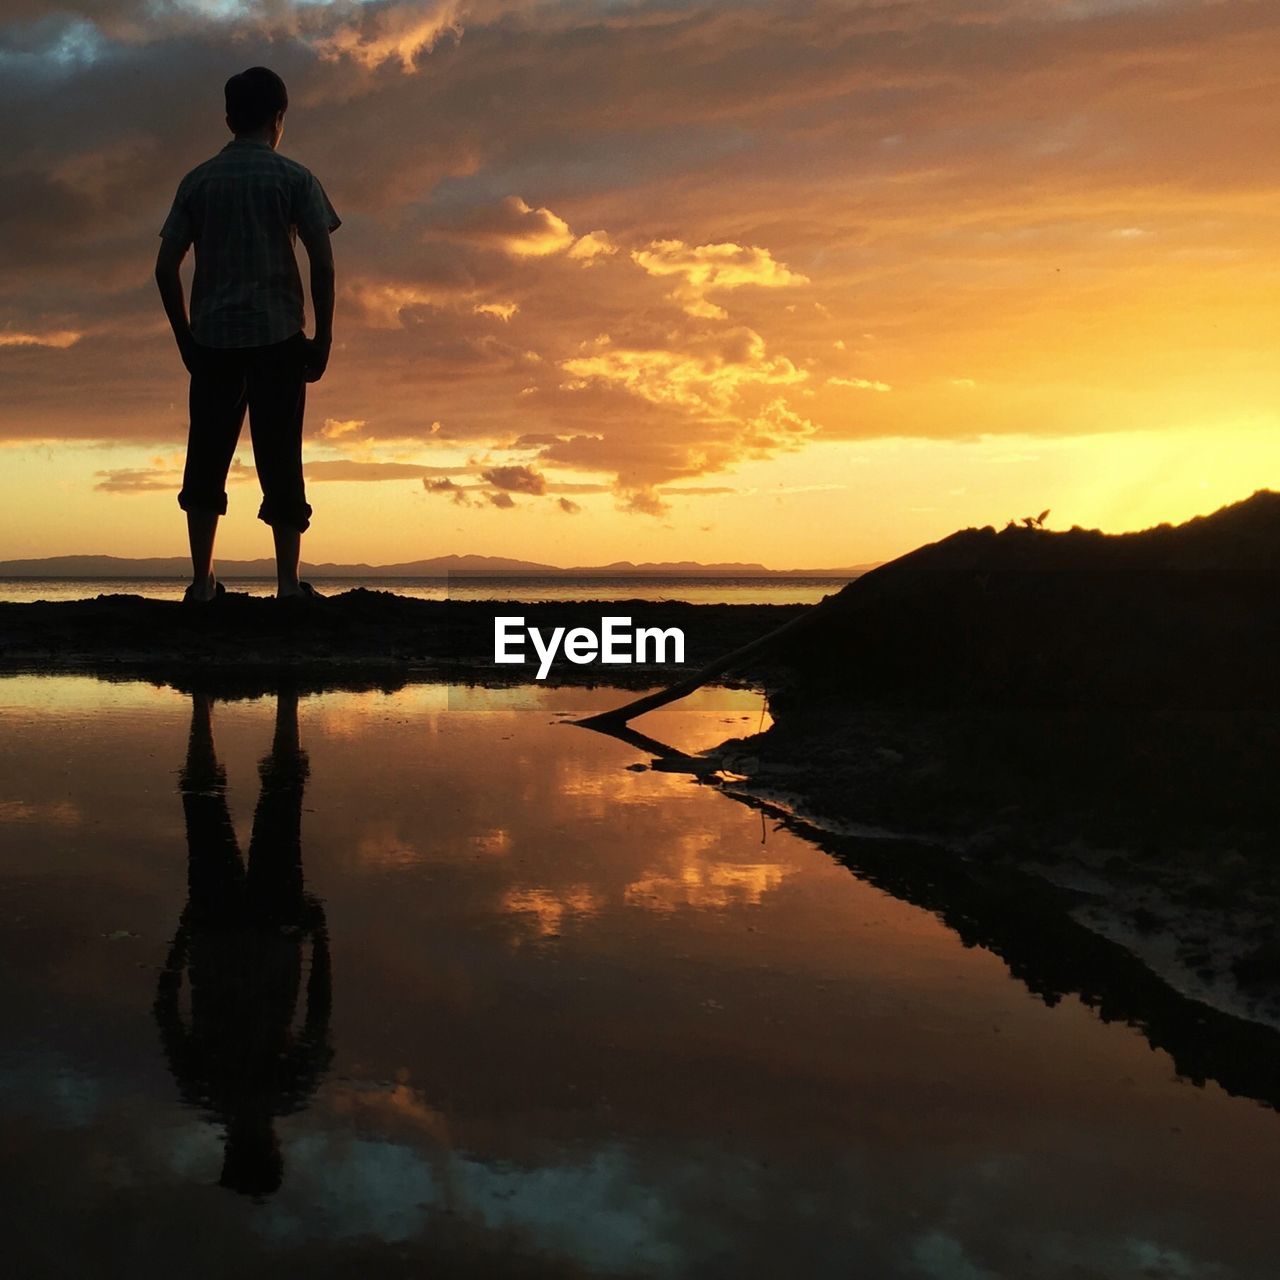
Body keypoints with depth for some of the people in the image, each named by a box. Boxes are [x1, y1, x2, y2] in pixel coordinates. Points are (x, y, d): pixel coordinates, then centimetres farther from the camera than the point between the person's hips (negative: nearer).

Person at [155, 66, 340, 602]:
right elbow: (322, 261, -5)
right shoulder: (293, 177, 2)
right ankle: (288, 583, -2)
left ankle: (202, 582, 6)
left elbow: (166, 267, 7)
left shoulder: (198, 180, 10)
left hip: (213, 338, 2)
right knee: (279, 459, 1)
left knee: (207, 459, 8)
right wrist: (323, 337, 1)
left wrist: (186, 338, 14)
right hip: (277, 336, -2)